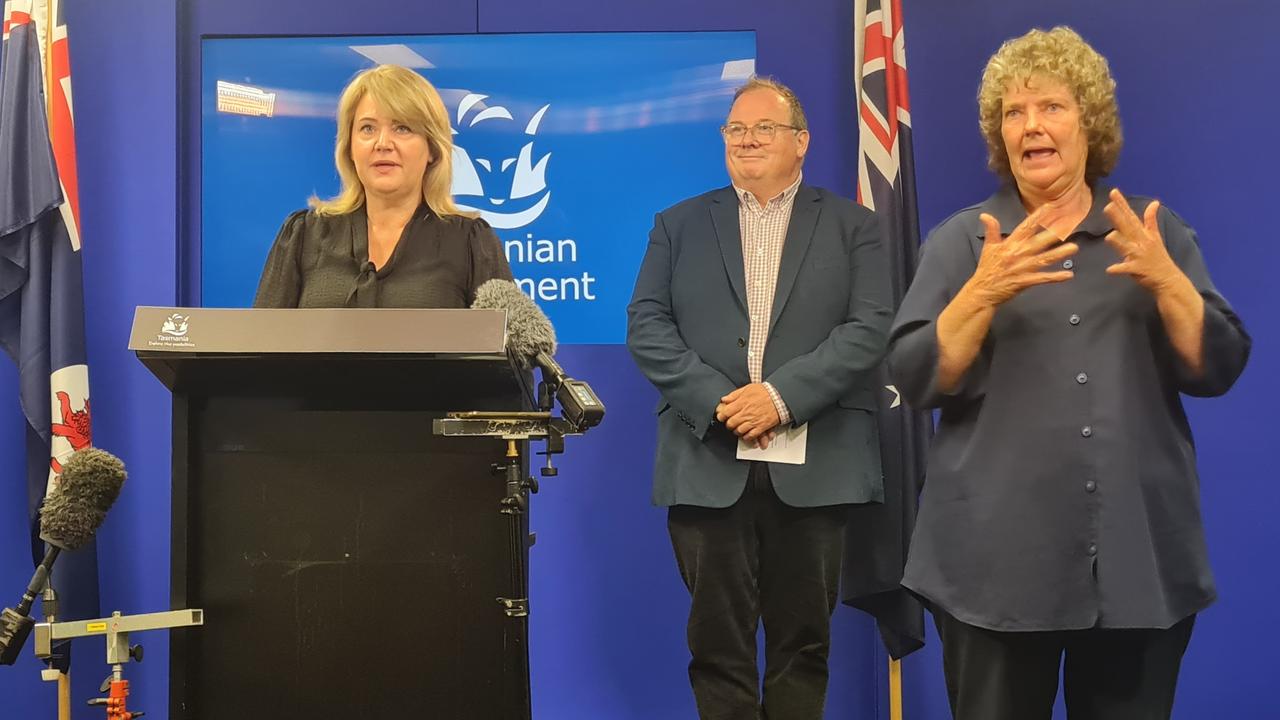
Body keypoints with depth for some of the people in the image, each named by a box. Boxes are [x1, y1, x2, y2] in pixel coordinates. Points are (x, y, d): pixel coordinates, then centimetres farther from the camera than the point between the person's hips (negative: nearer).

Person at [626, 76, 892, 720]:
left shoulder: (853, 227, 9)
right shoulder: (679, 225, 14)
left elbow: (870, 328, -3)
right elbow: (646, 327, 4)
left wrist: (782, 395, -15)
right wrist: (717, 400, -11)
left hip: (815, 466, -1)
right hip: (709, 462, 1)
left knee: (803, 641, 7)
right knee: (717, 641, 5)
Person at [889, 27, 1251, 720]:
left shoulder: (1156, 232, 8)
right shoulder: (959, 239, 3)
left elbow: (1217, 368, 1)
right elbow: (915, 378, -6)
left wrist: (1165, 279, -15)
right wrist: (983, 292, -20)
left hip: (1141, 556, 2)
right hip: (996, 560, -1)